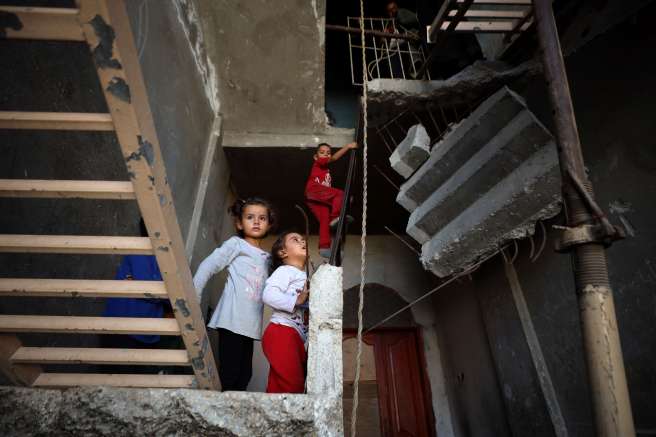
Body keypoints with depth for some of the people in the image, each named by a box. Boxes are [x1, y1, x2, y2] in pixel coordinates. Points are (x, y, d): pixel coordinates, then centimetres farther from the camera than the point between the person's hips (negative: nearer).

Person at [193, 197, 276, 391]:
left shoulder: (266, 258, 18)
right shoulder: (236, 244, 1)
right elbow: (207, 267, -5)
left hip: (250, 324, 6)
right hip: (232, 321, -6)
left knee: (244, 374, 10)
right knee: (229, 373, -7)